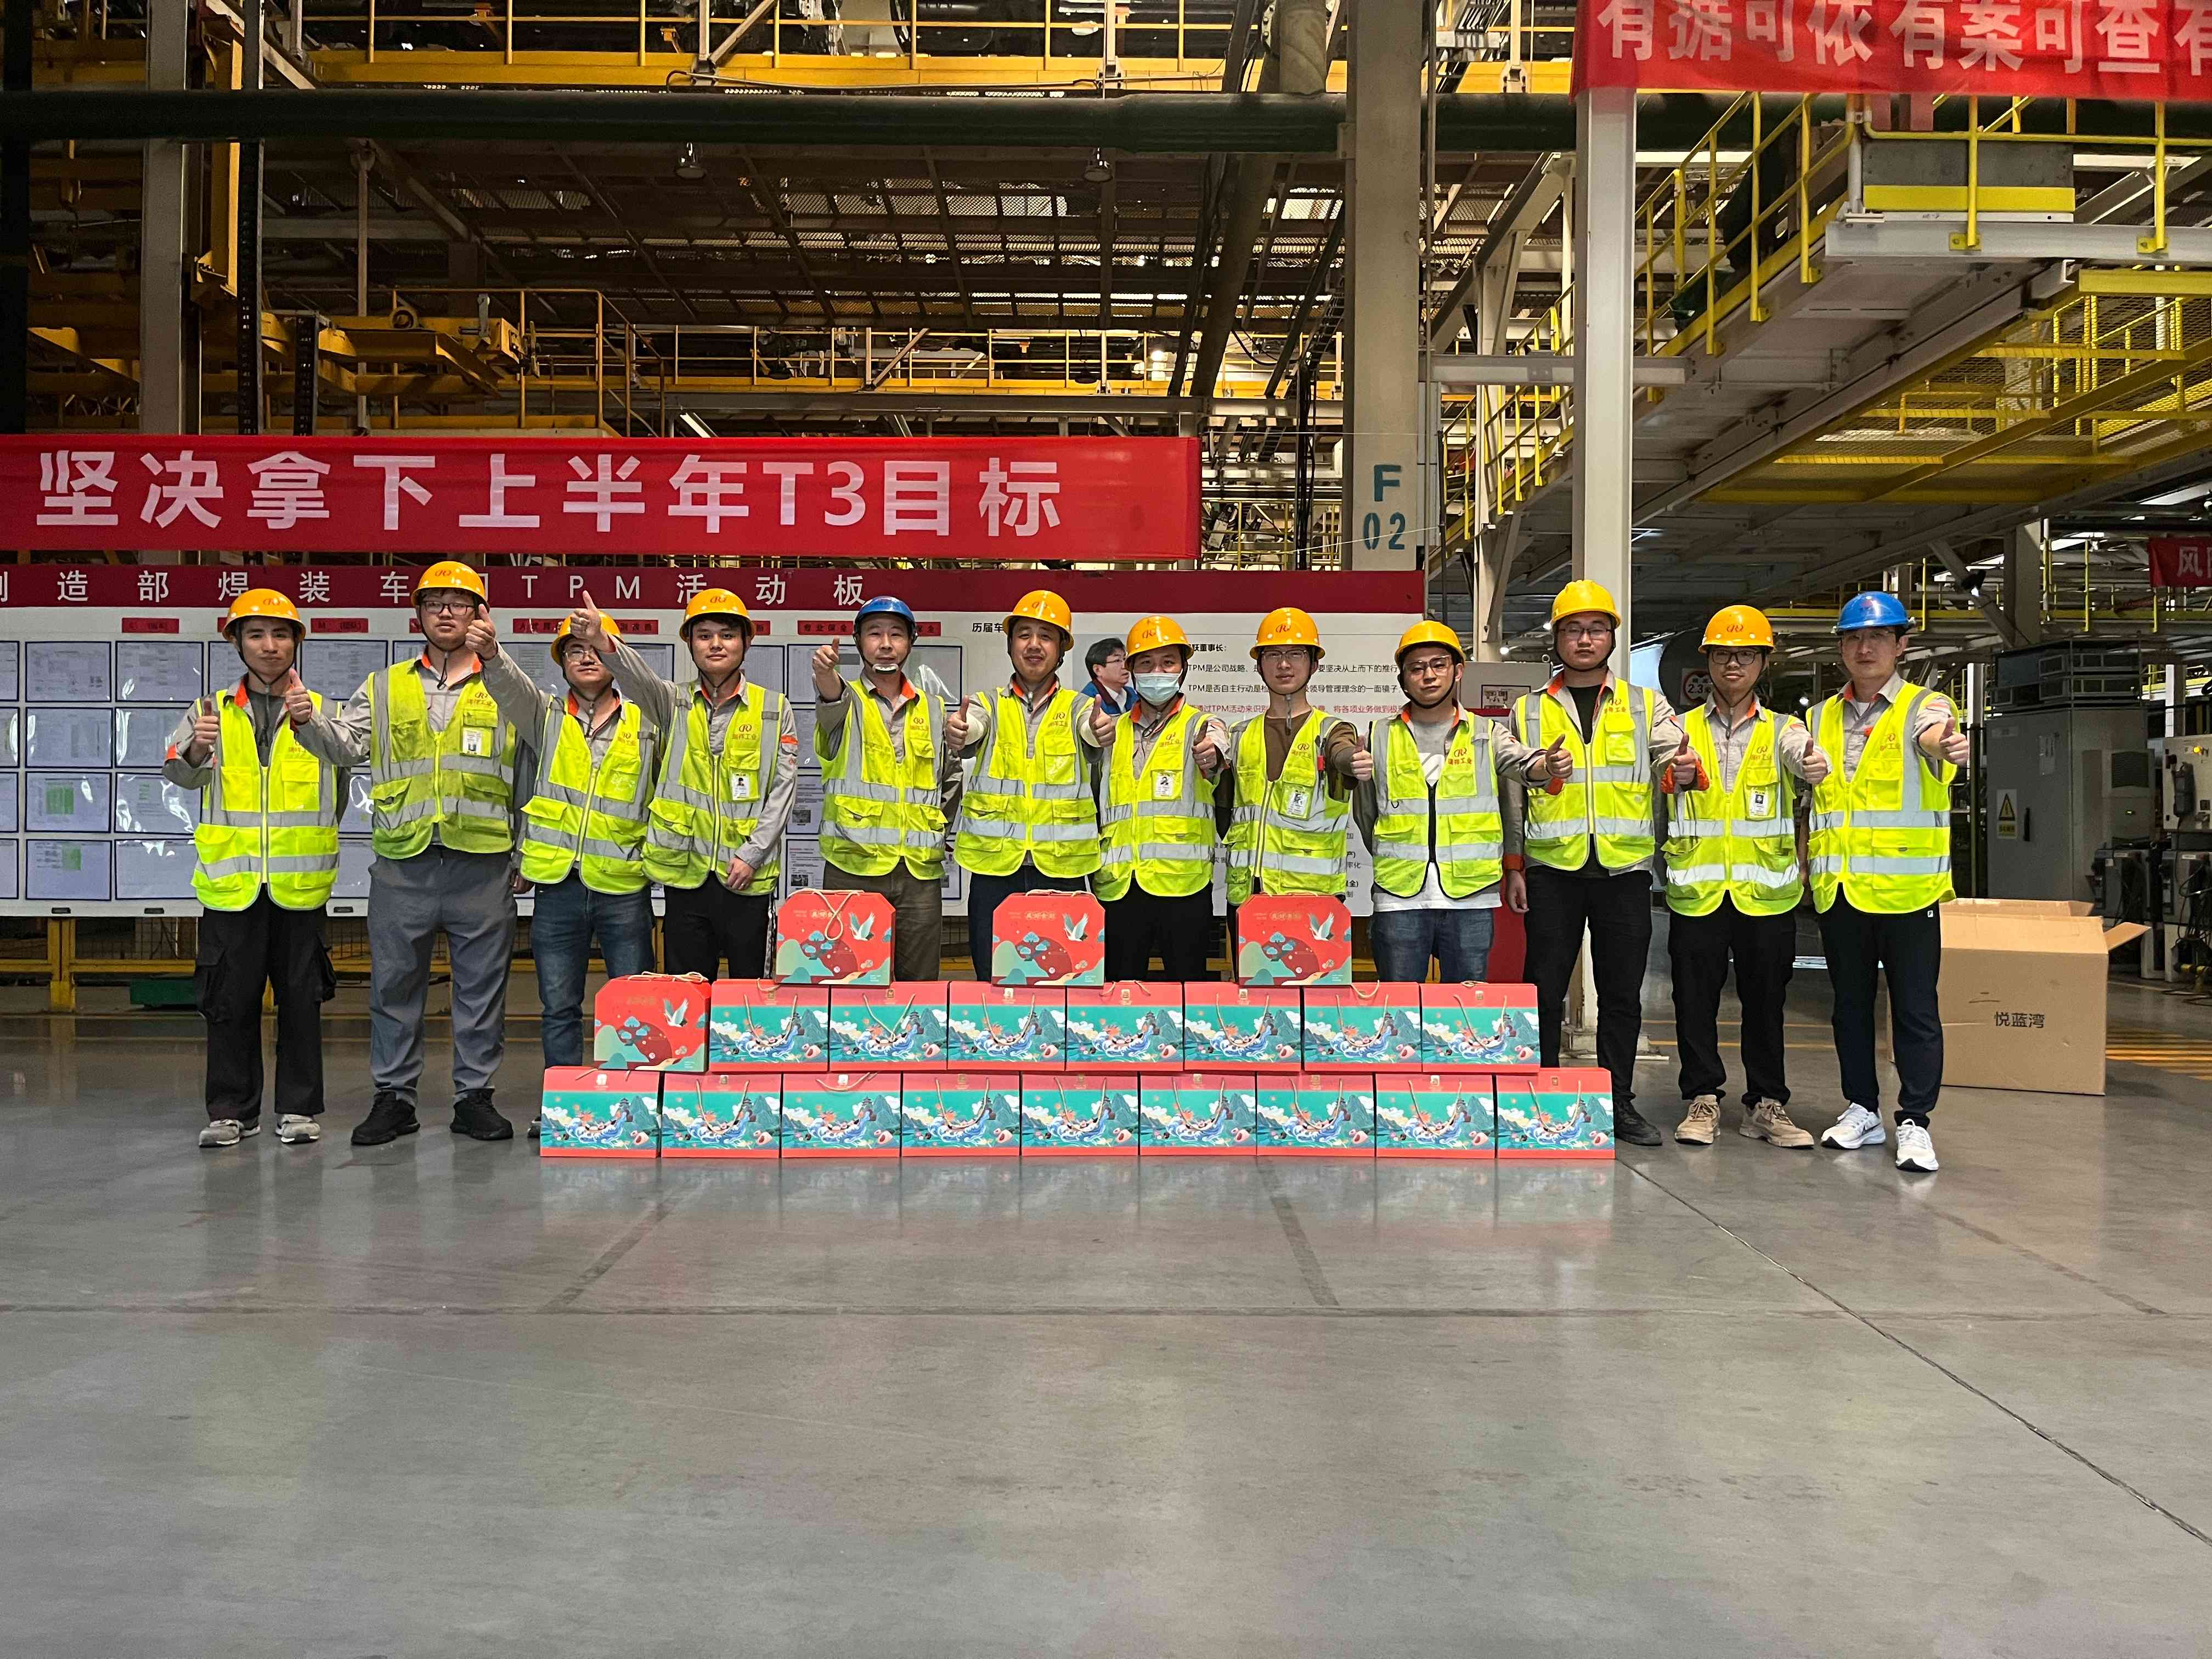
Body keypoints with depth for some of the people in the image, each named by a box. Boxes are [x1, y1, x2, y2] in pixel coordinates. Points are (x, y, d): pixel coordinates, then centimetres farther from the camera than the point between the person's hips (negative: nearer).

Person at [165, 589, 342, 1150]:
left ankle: (299, 1108, 13)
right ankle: (232, 1111, 15)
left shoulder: (320, 709, 8)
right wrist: (195, 751, -29)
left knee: (301, 997, 4)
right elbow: (178, 771, -6)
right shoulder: (212, 712, 10)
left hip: (300, 882, -1)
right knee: (230, 999, 5)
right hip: (231, 880, 1)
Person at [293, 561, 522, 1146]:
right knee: (394, 984, 6)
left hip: (482, 863, -1)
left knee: (482, 986, 4)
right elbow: (345, 745, 2)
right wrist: (307, 719, -19)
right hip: (403, 864, 1)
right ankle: (394, 1097, 16)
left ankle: (475, 1096, 14)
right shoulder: (384, 689, 14)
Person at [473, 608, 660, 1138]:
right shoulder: (545, 715, 6)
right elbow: (512, 688, -15)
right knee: (558, 1008, 8)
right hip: (558, 889, 1)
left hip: (624, 889, -1)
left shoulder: (645, 724, 6)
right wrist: (491, 654, -34)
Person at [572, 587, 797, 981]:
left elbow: (784, 786, 2)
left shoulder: (774, 707, 5)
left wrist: (752, 853, -7)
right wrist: (603, 643, -37)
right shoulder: (676, 702, 7)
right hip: (686, 870, 1)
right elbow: (638, 678, -15)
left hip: (747, 874, -1)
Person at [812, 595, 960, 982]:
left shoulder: (933, 708, 15)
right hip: (853, 866, -3)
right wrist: (825, 672, -44)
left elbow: (950, 778, 24)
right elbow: (831, 696, -22)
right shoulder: (846, 701, 4)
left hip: (920, 869, 3)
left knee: (920, 984, 5)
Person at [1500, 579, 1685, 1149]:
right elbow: (1512, 794, 11)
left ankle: (1619, 1103, 16)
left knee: (1622, 994, 6)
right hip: (1552, 870, -1)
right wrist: (1513, 866, 4)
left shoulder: (1645, 706, 11)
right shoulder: (1529, 711, 10)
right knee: (1545, 991, 1)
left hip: (1624, 868, 1)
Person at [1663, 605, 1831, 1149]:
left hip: (1766, 889, 0)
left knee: (1765, 999, 7)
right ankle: (1703, 1099, 15)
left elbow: (1806, 757, -16)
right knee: (1695, 999, 3)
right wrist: (1679, 774, -34)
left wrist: (1814, 764, -41)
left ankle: (1767, 1104, 17)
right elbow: (1672, 770, -10)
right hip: (1696, 888, 0)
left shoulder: (1781, 730, 7)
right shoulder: (1683, 730, 9)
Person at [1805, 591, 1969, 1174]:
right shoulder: (1820, 719, 12)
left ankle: (1914, 1121, 7)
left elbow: (1934, 735, -26)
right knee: (1850, 1004, 13)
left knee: (1916, 1008, -1)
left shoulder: (1923, 706, -1)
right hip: (1838, 886, 4)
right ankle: (1861, 1109, 24)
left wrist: (1949, 745, -50)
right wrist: (1806, 858, 5)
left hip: (1906, 885, -4)